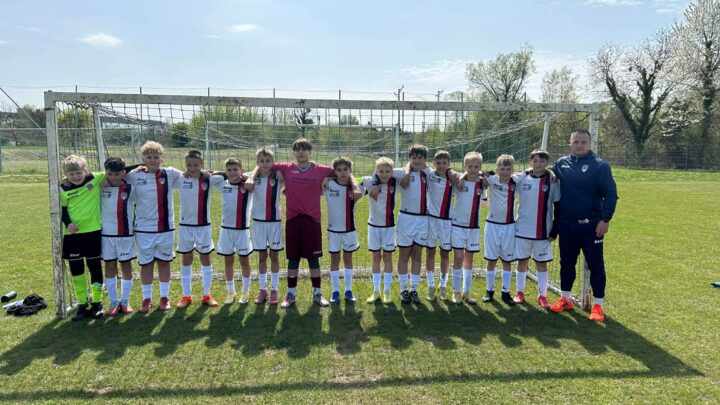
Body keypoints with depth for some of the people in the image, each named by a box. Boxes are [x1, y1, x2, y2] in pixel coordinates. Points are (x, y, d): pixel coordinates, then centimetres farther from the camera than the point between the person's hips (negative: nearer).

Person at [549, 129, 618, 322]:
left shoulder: (600, 165, -6)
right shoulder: (561, 163, 5)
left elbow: (611, 194, -9)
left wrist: (605, 219, -15)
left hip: (591, 225, -4)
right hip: (566, 225, 4)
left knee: (596, 265, 4)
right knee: (566, 263, 13)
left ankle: (597, 305, 15)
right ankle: (565, 299, 28)